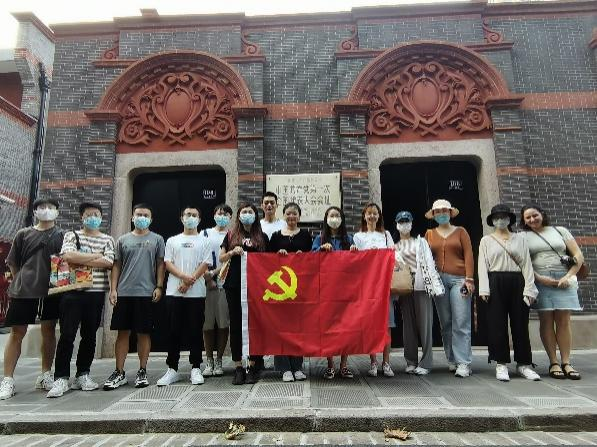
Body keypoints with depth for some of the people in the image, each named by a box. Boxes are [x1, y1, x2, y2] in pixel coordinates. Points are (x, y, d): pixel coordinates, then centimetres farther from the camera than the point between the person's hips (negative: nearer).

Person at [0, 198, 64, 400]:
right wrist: (21, 282, 5)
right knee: (16, 333, 2)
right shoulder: (23, 234, 8)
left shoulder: (63, 235, 6)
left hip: (52, 291, 0)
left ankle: (45, 375, 20)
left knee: (48, 331, 8)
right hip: (23, 291, 0)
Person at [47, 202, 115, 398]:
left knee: (89, 335, 8)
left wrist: (80, 260, -8)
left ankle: (83, 375, 19)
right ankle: (61, 378, 5)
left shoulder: (107, 239, 11)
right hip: (73, 291, -1)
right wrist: (96, 255, -6)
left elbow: (108, 262, -6)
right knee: (67, 334, -3)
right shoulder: (71, 235, 9)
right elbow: (68, 256, -11)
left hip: (96, 293, 2)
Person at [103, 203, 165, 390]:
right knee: (123, 332, 6)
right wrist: (113, 289, 2)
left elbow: (160, 264, 3)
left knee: (143, 333, 5)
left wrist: (159, 287, -6)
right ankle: (119, 373, 16)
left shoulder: (157, 240, 6)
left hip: (146, 293, -2)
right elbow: (116, 265, 10)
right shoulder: (123, 240, 12)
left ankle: (142, 371, 16)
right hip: (124, 293, 2)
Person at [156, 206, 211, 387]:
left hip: (196, 293, -1)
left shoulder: (204, 241, 9)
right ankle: (172, 369, 13)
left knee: (195, 331, 2)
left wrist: (190, 281, -13)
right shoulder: (172, 241, 14)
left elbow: (205, 264, -1)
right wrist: (184, 277, -13)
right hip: (174, 292, 1)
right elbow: (168, 263, 3)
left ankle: (195, 368, 12)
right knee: (174, 331, 4)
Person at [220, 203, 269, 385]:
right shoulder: (231, 235, 10)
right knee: (236, 324, 4)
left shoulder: (262, 237, 10)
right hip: (234, 285, 1)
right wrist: (233, 252, -9)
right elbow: (221, 258, 8)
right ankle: (238, 367, 13)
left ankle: (252, 366, 13)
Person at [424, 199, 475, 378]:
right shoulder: (429, 234, 14)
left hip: (458, 279, -2)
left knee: (461, 323, -7)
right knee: (445, 323, 6)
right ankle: (452, 360, 15)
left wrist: (469, 279, -8)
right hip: (438, 280, 2)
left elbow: (468, 256, 1)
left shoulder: (460, 232, 9)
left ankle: (463, 363, -4)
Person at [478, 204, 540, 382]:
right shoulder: (486, 240, 9)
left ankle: (524, 364, 14)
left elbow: (527, 265, 5)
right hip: (496, 282, -1)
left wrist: (529, 289, -4)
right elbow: (482, 265, 2)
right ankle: (501, 364, 7)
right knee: (497, 324, -1)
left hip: (517, 282, 1)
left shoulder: (520, 238, 11)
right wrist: (484, 289, -9)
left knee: (520, 324, 4)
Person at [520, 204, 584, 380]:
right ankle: (553, 363, 4)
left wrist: (568, 276, -4)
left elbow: (579, 256, 8)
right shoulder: (523, 237, 8)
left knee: (563, 321, -1)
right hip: (540, 280, -1)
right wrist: (538, 278, -13)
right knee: (546, 321, -1)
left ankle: (566, 363, 4)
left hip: (563, 280, 2)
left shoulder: (560, 231, 13)